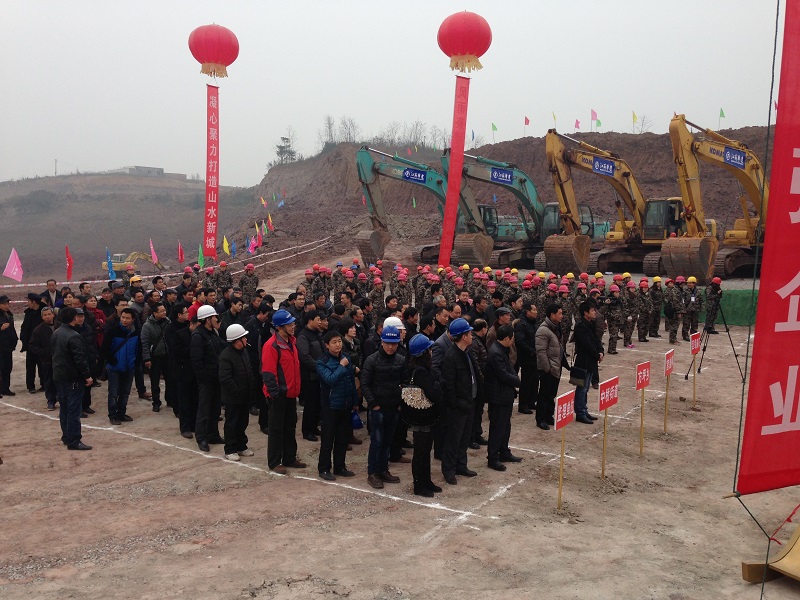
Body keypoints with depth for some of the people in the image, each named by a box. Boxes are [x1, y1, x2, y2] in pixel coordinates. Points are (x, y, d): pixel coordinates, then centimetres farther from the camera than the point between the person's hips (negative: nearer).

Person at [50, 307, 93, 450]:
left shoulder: (56, 333, 8)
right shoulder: (74, 336, -21)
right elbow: (80, 359, -22)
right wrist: (87, 376, -15)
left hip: (59, 376, 9)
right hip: (73, 378, -9)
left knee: (64, 408, 16)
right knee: (74, 410, -5)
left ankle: (66, 436, 25)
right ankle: (73, 441, -3)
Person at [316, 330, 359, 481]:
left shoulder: (346, 357, 5)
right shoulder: (322, 362, -10)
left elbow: (352, 381, 11)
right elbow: (330, 379, -25)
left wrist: (355, 401, 12)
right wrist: (341, 366, -17)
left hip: (346, 405, 5)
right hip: (331, 406, -5)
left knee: (343, 438, 13)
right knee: (328, 439, 3)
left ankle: (340, 467, 26)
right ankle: (324, 469, 15)